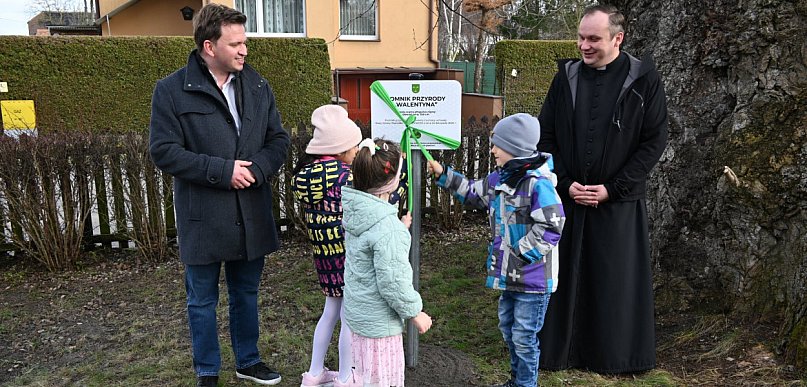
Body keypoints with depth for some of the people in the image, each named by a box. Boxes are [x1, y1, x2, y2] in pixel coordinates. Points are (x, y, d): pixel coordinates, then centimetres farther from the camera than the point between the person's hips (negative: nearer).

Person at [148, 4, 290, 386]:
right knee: (202, 300, 13)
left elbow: (278, 139, 7)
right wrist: (222, 170, -20)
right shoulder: (172, 90, -9)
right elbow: (163, 151, -13)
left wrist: (257, 168, -13)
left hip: (251, 213, 4)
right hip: (203, 217, -4)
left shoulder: (258, 86, 5)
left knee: (246, 294, 19)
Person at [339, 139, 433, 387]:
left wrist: (400, 231, 14)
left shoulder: (356, 211, -1)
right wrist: (415, 312, -12)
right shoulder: (387, 226, -28)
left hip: (358, 311, 9)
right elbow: (392, 282, -24)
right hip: (379, 322, -8)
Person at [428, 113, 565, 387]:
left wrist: (520, 253, -21)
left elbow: (551, 226, -25)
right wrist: (444, 175, 16)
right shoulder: (499, 178, 6)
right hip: (510, 275, 10)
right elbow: (474, 193, 22)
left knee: (524, 336, 3)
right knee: (507, 327, 23)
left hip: (533, 278, -9)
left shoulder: (538, 182, -22)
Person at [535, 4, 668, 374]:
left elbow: (654, 141, -4)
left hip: (619, 202, -2)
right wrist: (565, 183, -7)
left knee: (616, 279, 7)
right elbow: (545, 136, 4)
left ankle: (615, 355, 24)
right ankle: (560, 349, 24)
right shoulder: (566, 77, 3)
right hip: (567, 197, 2)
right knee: (565, 275, 8)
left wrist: (612, 188, -10)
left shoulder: (643, 80, -3)